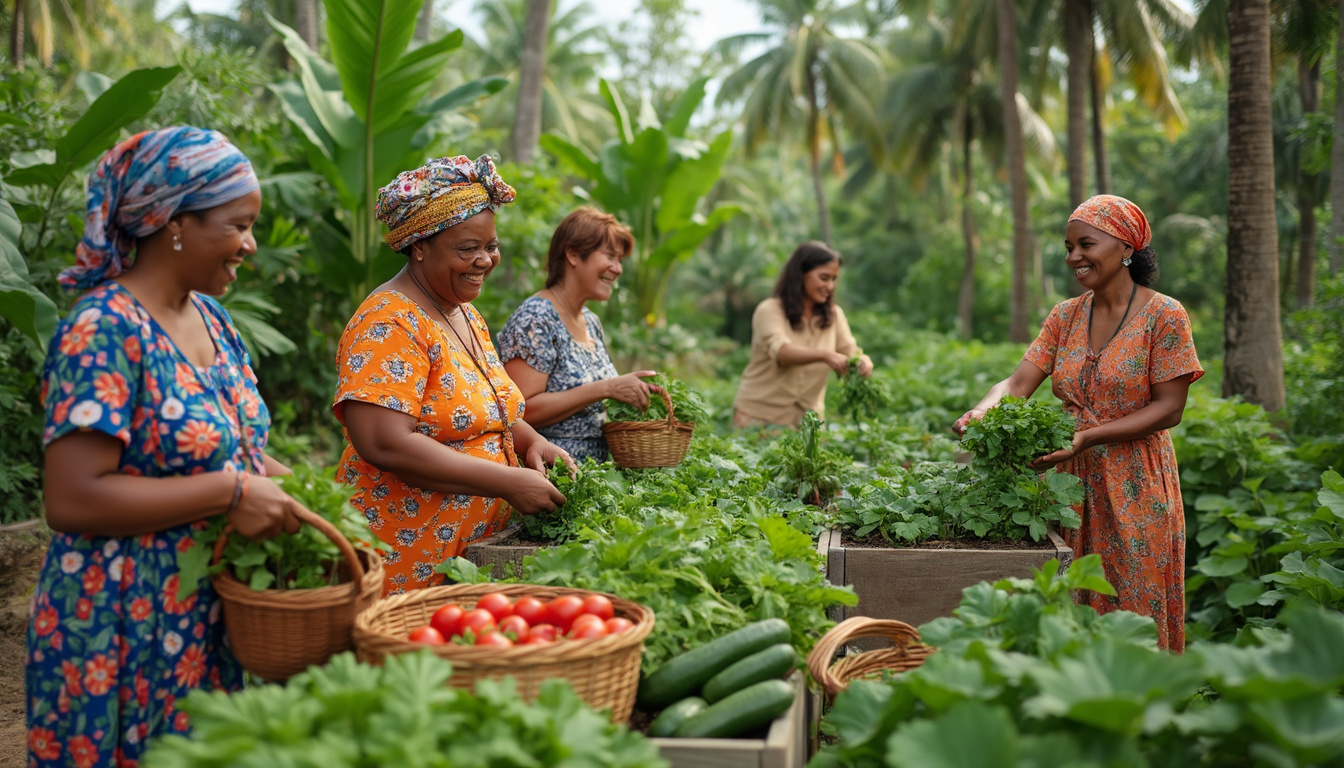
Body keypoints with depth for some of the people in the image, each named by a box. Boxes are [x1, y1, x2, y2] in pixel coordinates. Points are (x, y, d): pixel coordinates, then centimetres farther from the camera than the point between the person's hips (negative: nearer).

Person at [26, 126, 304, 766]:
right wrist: (230, 492, -23)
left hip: (215, 624, 8)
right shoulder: (106, 331, -18)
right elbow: (71, 498, -24)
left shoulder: (210, 318, 8)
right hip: (126, 635, -8)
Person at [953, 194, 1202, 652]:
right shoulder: (1066, 316, 8)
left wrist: (1088, 437, -21)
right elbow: (1018, 383, 0)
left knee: (1137, 617, 2)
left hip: (1135, 492, -4)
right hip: (1071, 483, 5)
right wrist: (983, 411, -23)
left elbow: (1169, 408, -11)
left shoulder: (1164, 316, -6)